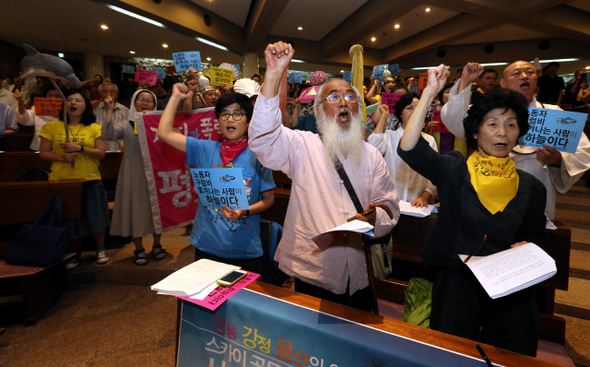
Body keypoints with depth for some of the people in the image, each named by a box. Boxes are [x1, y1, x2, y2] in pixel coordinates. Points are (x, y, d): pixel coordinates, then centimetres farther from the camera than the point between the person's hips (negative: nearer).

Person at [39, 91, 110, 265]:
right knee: (66, 220, 7)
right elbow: (43, 153, 5)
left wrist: (80, 148, -17)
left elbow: (101, 153, -3)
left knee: (96, 218, 4)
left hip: (90, 180, -1)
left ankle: (100, 250, 23)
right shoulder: (51, 127, 6)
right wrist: (62, 157, -12)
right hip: (60, 180, 1)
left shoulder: (95, 128, 4)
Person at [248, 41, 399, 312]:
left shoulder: (371, 155, 5)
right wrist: (273, 76, -33)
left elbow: (390, 207, 5)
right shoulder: (302, 145, -7)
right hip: (310, 273, -3)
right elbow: (262, 138, -25)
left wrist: (375, 218, -19)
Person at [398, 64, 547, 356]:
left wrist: (527, 246, -8)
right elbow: (408, 148, -22)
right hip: (457, 285, -3)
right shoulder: (454, 170, -6)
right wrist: (429, 93, -24)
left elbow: (537, 237, 16)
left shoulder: (531, 187, 4)